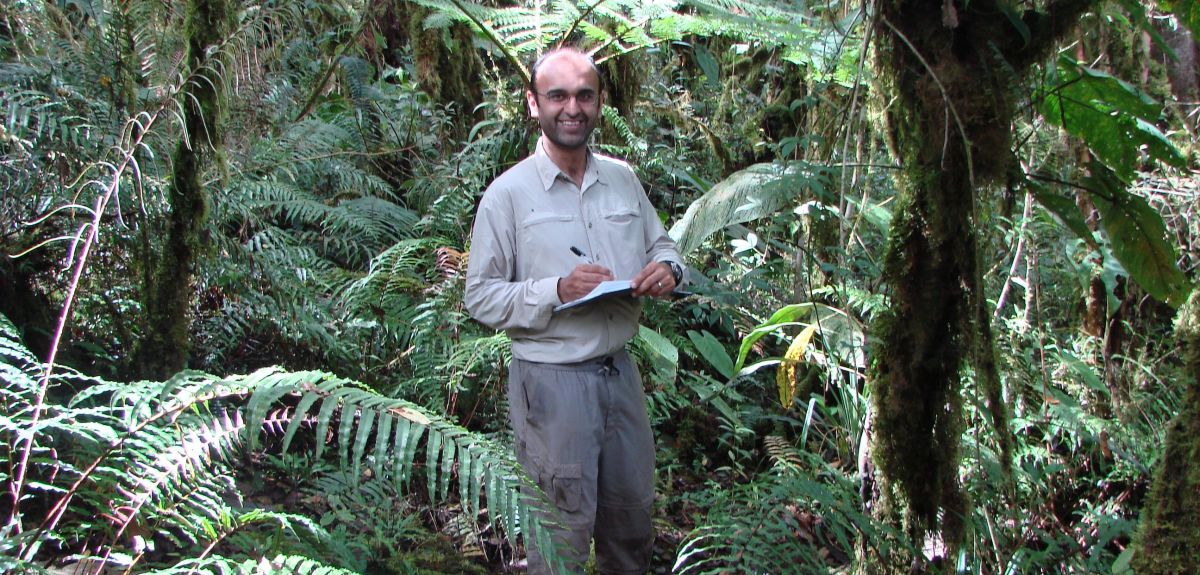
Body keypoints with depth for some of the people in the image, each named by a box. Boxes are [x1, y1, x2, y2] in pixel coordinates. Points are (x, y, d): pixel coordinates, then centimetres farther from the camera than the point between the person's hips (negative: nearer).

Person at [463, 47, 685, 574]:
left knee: (632, 513, 19)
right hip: (552, 381, -5)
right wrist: (557, 290, -23)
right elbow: (480, 297, -10)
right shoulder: (508, 193, -9)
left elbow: (661, 245, 18)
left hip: (620, 371, 5)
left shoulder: (622, 179, 6)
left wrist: (667, 268, -6)